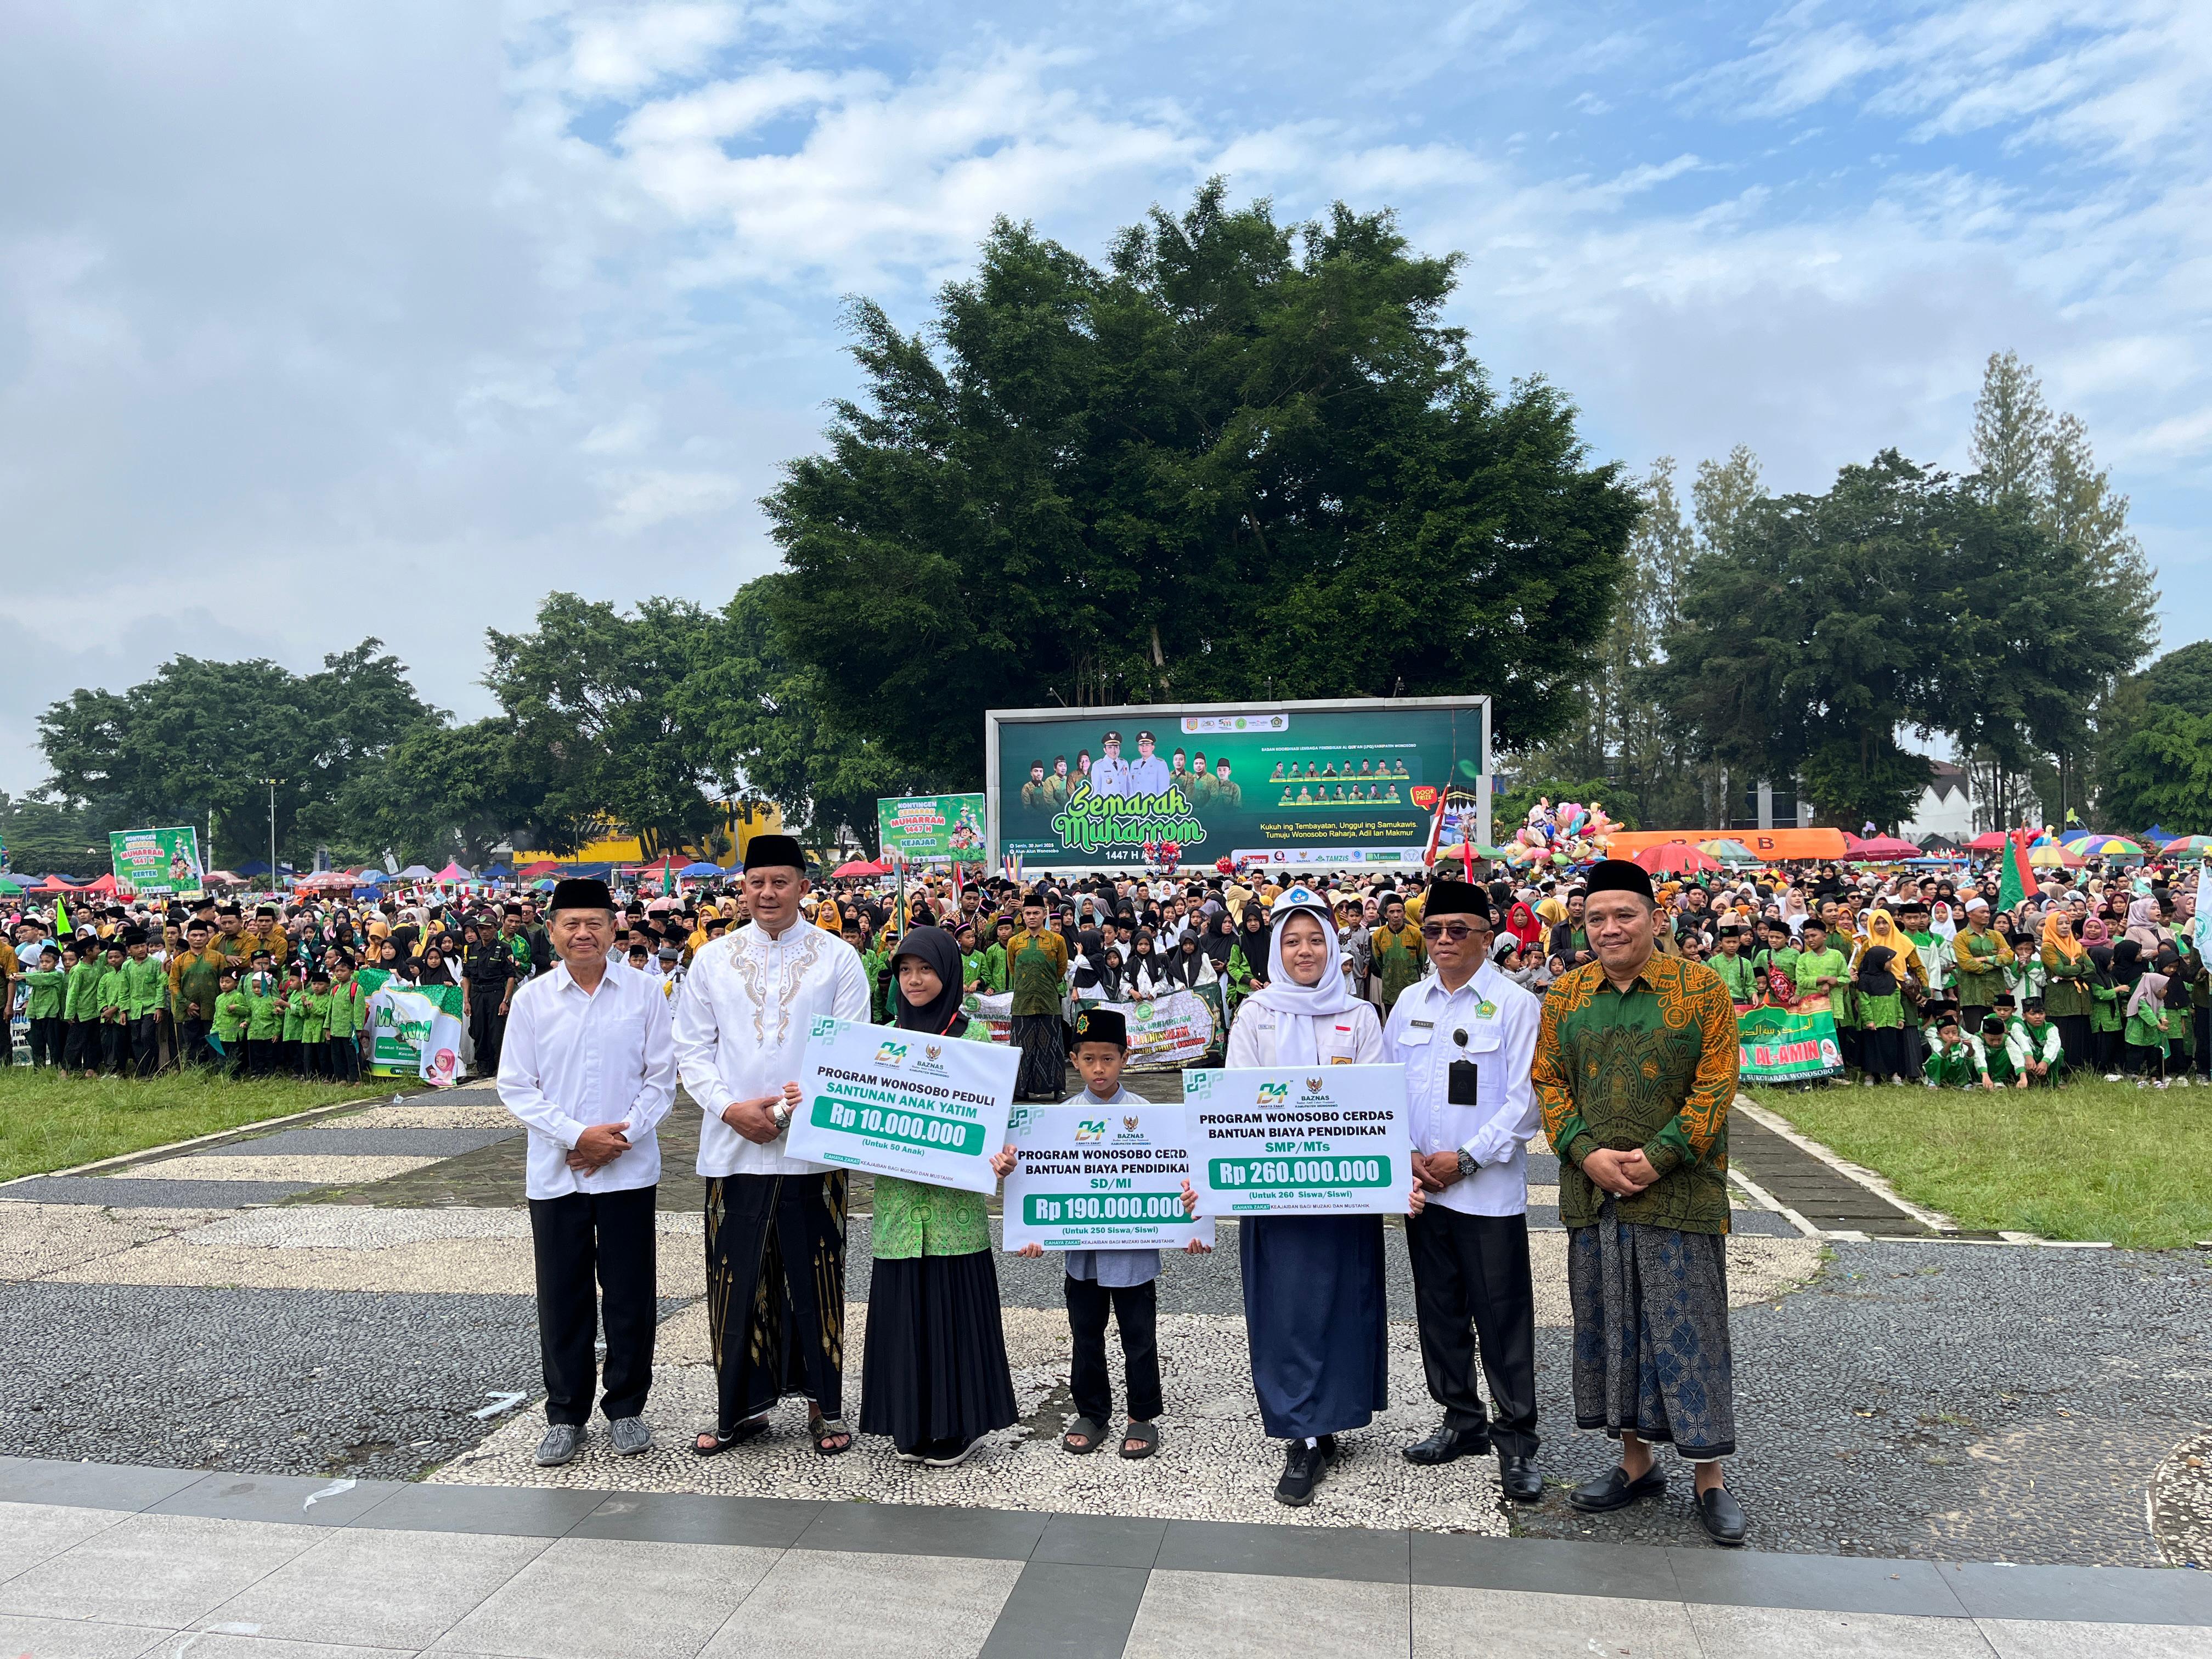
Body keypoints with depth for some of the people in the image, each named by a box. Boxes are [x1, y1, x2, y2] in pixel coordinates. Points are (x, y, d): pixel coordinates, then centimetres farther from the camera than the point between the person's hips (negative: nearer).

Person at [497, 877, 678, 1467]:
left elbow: (661, 1077, 1)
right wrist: (577, 1135, -11)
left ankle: (626, 1407, 22)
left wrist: (619, 1136, -10)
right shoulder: (532, 999, 1)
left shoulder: (643, 993, 0)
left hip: (629, 1169, 0)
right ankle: (566, 1414, 22)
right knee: (561, 1297, 8)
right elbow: (515, 1086, 0)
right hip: (555, 1172, 1)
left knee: (630, 1295, 6)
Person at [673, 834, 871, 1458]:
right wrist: (730, 1107, -8)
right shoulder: (713, 959, 8)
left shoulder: (838, 958, 3)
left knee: (816, 1278, 5)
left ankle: (824, 1405, 20)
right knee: (738, 1279, 7)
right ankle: (742, 1406, 22)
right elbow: (692, 1050, 7)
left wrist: (814, 1098, -16)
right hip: (733, 1146, 2)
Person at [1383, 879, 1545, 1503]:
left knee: (1502, 1318, 0)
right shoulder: (1411, 1002, 9)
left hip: (1489, 1189, -5)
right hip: (1421, 1185, 5)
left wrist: (1466, 1159, -13)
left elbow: (1525, 1100, -10)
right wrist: (1405, 1153, -1)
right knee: (1439, 1310, 14)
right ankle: (1462, 1421, 29)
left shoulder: (1515, 1005, -6)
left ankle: (1516, 1440, 12)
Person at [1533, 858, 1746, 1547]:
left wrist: (1657, 1157, -14)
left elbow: (1716, 1084, -7)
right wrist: (1586, 1153, -8)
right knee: (1612, 1326, 11)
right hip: (1592, 1194, 4)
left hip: (1679, 1195, -3)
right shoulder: (1565, 995, 7)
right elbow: (1549, 1081, 6)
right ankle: (1637, 1461, 27)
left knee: (1688, 1331, 3)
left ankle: (1710, 1477, 17)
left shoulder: (1701, 989, -3)